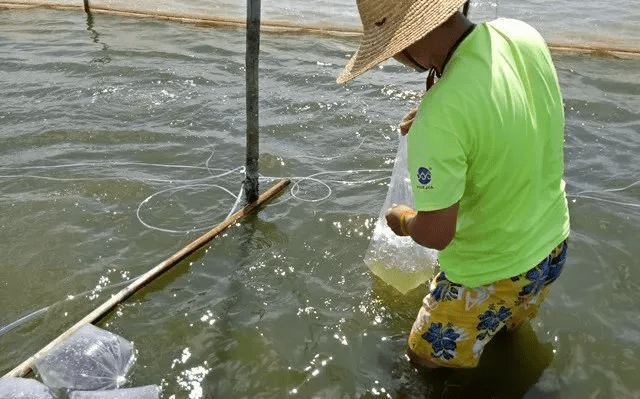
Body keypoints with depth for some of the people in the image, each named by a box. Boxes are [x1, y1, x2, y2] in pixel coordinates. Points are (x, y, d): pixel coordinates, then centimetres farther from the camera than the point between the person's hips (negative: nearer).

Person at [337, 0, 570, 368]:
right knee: (509, 328, 37)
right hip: (553, 245, 8)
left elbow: (435, 234, -26)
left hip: (491, 272, -7)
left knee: (427, 357, 21)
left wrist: (404, 221, -5)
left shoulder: (438, 118, -36)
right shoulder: (523, 33, -13)